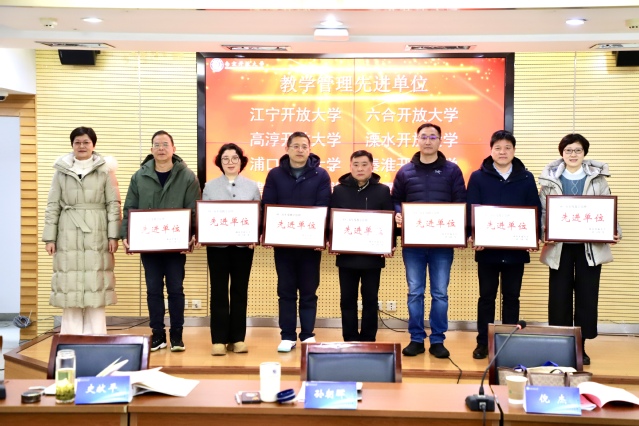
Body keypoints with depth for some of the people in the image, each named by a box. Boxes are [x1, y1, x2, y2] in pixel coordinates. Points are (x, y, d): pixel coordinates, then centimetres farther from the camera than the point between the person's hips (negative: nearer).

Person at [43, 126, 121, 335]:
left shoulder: (105, 169, 4)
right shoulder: (61, 170, 8)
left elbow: (114, 204, 2)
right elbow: (52, 206, 8)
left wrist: (113, 235, -6)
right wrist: (50, 237, 2)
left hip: (97, 234, -1)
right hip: (69, 234, 1)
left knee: (96, 283, 0)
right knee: (70, 283, 2)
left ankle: (95, 337, 9)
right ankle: (71, 338, 11)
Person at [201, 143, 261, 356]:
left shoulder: (252, 186, 7)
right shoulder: (210, 186, 6)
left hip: (243, 244, 1)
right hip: (217, 244, -1)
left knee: (240, 290, 6)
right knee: (218, 291, 1)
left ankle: (237, 338, 14)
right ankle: (219, 339, 7)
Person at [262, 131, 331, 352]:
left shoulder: (321, 175, 2)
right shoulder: (275, 175, 6)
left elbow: (324, 208, -5)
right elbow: (267, 206, 1)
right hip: (283, 242, 1)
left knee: (309, 291, 7)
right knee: (286, 291, 7)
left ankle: (308, 335, 17)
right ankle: (287, 336, 14)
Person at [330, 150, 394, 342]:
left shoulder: (383, 191, 3)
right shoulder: (339, 190, 6)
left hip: (373, 254, -1)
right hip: (346, 254, 1)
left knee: (370, 298, 7)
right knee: (347, 299, 6)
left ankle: (368, 340, 17)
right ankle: (350, 340, 17)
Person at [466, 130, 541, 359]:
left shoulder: (526, 178, 6)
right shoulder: (478, 177, 2)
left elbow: (535, 211, 4)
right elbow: (471, 209, -3)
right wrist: (472, 235, -18)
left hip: (516, 248, 1)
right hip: (487, 248, -1)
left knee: (511, 297, 10)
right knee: (486, 296, 7)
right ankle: (483, 342, 16)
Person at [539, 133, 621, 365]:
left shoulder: (598, 178, 6)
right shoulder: (550, 178, 4)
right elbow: (542, 211, 1)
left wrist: (615, 231, -13)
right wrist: (543, 233, -16)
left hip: (590, 246, 1)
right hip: (560, 245, -1)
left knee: (587, 296, 5)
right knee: (559, 296, 3)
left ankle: (580, 346, 17)